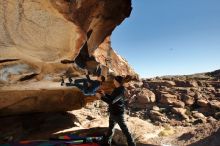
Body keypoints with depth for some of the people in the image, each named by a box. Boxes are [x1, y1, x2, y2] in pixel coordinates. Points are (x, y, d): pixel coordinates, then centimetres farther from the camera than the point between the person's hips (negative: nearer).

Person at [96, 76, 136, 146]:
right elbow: (112, 97, 19)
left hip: (118, 114, -10)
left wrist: (101, 97, -30)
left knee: (124, 129, 3)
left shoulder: (120, 91, -25)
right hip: (113, 113, 10)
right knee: (111, 128, 23)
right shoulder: (117, 89, 4)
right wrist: (105, 94, 11)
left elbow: (111, 101, -34)